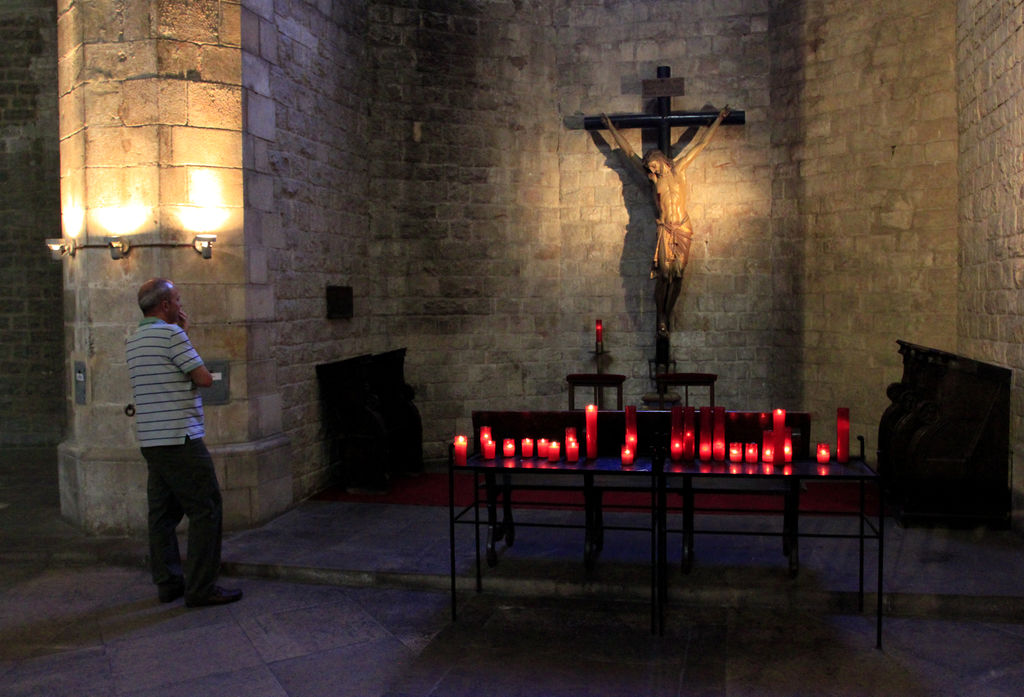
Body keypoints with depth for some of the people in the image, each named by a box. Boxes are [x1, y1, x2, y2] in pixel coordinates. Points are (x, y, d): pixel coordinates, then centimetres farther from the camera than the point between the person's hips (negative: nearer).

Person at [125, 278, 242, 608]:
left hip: (151, 441, 9)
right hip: (180, 439, -9)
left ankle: (168, 582, 19)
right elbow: (204, 378, -9)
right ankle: (201, 587, -3)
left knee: (163, 512, 13)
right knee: (205, 510, -5)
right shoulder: (171, 334, -12)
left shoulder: (133, 341, 15)